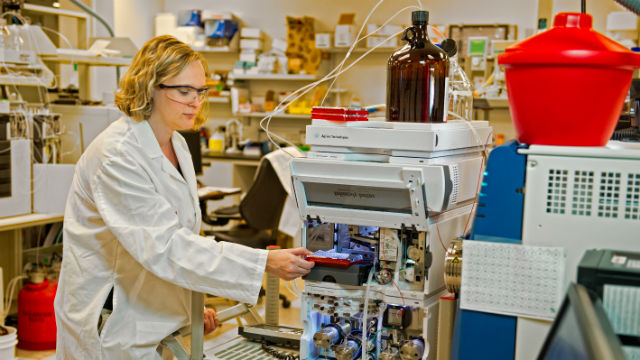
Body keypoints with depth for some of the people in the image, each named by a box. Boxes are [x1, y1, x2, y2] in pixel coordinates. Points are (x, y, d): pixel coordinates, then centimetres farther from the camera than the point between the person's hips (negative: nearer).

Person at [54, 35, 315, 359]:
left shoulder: (176, 144, 6)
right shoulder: (118, 155, -23)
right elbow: (164, 247, -30)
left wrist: (191, 303, 4)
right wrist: (265, 263, -34)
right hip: (114, 329, -8)